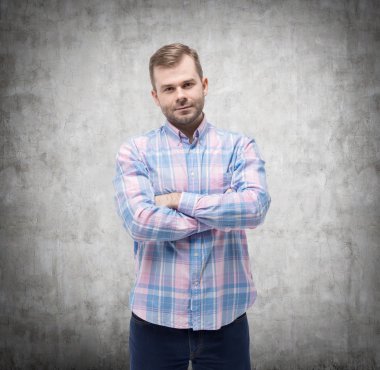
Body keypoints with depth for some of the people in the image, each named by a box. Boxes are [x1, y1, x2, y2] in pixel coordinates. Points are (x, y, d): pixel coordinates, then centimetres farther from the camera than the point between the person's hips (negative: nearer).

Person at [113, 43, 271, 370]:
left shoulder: (240, 147, 1)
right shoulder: (134, 152, -2)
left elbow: (255, 207, -16)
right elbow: (140, 221, -17)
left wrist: (179, 200, -14)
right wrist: (222, 214, -11)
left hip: (225, 318, 1)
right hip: (155, 319, 0)